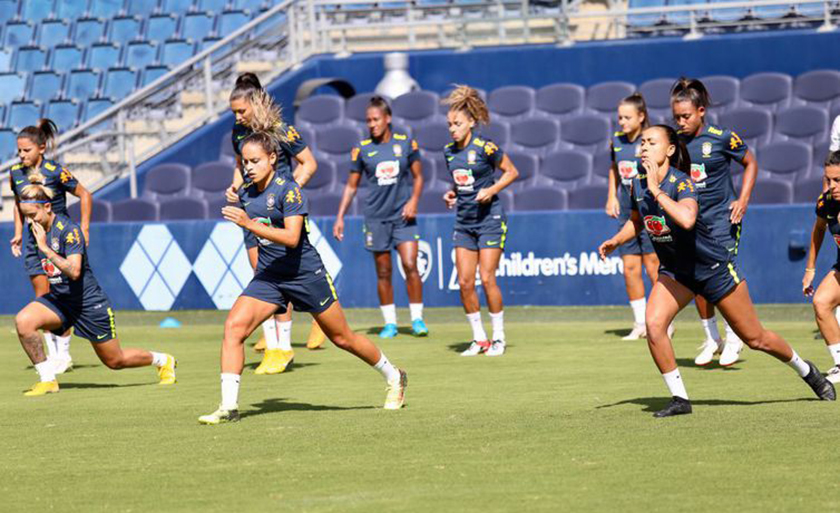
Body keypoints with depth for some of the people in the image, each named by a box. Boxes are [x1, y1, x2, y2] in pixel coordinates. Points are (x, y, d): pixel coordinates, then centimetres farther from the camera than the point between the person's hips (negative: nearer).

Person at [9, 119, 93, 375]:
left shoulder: (56, 171, -16)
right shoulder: (16, 173, 0)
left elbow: (85, 195, -6)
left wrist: (84, 229, -9)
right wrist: (18, 233, 9)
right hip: (34, 240, 5)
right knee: (42, 299, 4)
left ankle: (64, 353, 6)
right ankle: (52, 354, 10)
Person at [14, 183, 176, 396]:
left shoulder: (69, 229, -21)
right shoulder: (36, 229, 1)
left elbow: (74, 271, -34)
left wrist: (45, 249, -34)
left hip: (88, 301, -6)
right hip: (58, 299, 6)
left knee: (115, 361, 7)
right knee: (23, 321, -24)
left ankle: (164, 361, 35)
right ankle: (47, 380, -14)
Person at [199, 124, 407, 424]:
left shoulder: (288, 190, -17)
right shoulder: (246, 193, 4)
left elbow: (292, 238, -29)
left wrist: (249, 224, -35)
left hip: (305, 273, -6)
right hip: (268, 276, 6)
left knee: (342, 338, 9)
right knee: (234, 327, -17)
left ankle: (394, 378, 33)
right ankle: (229, 407, -17)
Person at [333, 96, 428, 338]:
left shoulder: (406, 143, 1)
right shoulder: (362, 149, 2)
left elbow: (418, 176, 10)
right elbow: (351, 185, 9)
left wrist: (413, 200, -6)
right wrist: (340, 217, 5)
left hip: (403, 215, -1)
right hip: (376, 217, 1)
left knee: (410, 266, -11)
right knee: (383, 273, 4)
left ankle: (417, 318, 0)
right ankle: (389, 323, 13)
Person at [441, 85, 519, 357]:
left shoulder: (485, 147, -12)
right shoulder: (449, 151, 6)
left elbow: (511, 171, -2)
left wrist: (492, 189, -15)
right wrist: (451, 194, 3)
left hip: (489, 219, -6)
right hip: (464, 222, 6)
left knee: (487, 278, -8)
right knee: (465, 282, 0)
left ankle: (499, 337, 5)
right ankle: (479, 338, 10)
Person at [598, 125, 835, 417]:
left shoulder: (682, 183, -26)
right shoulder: (638, 185, -5)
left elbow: (687, 219, -48)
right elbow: (637, 221, 16)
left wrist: (657, 190, -41)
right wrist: (616, 241, 0)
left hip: (714, 268, -5)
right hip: (674, 271, 5)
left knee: (755, 339, 6)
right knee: (653, 324, -20)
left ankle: (806, 370, 33)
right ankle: (679, 399, -8)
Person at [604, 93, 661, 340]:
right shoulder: (616, 141, 8)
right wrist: (611, 197, 14)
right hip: (626, 213, 6)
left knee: (654, 266, -4)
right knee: (630, 268, 4)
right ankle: (640, 323, 12)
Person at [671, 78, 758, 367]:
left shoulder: (722, 138, -10)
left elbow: (750, 163, 4)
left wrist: (743, 200, -4)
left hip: (722, 216, -4)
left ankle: (733, 339, 8)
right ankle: (711, 339, 17)